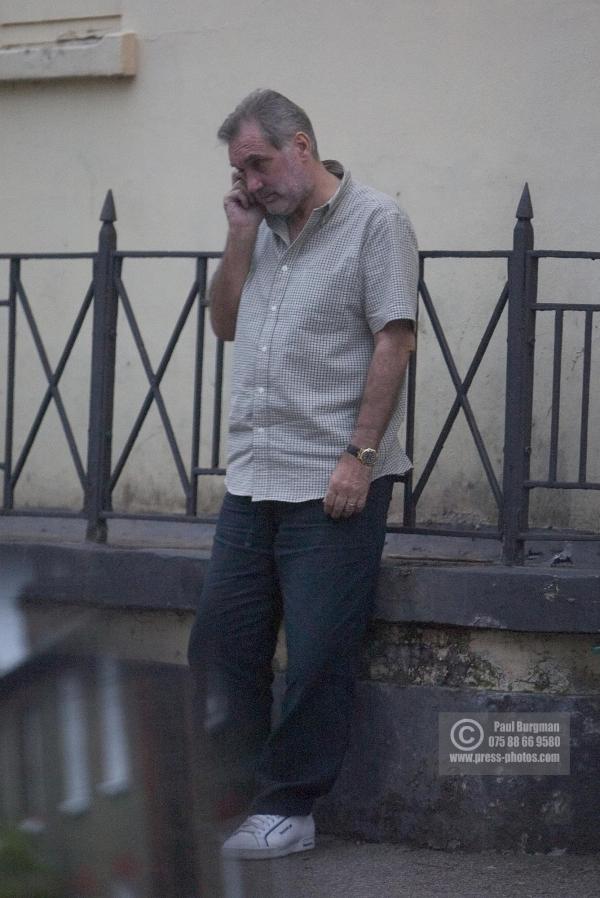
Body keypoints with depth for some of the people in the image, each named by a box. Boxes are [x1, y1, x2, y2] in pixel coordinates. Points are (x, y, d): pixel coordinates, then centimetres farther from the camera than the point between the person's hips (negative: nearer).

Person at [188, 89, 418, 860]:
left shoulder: (373, 222, -6)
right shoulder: (263, 230, 15)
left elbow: (394, 342, -11)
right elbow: (225, 325, 18)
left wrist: (359, 456, -16)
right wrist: (240, 240, 5)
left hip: (333, 485, -7)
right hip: (252, 478, 7)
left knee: (318, 655, -1)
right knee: (221, 639, 8)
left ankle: (290, 809, 7)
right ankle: (228, 788, 19)